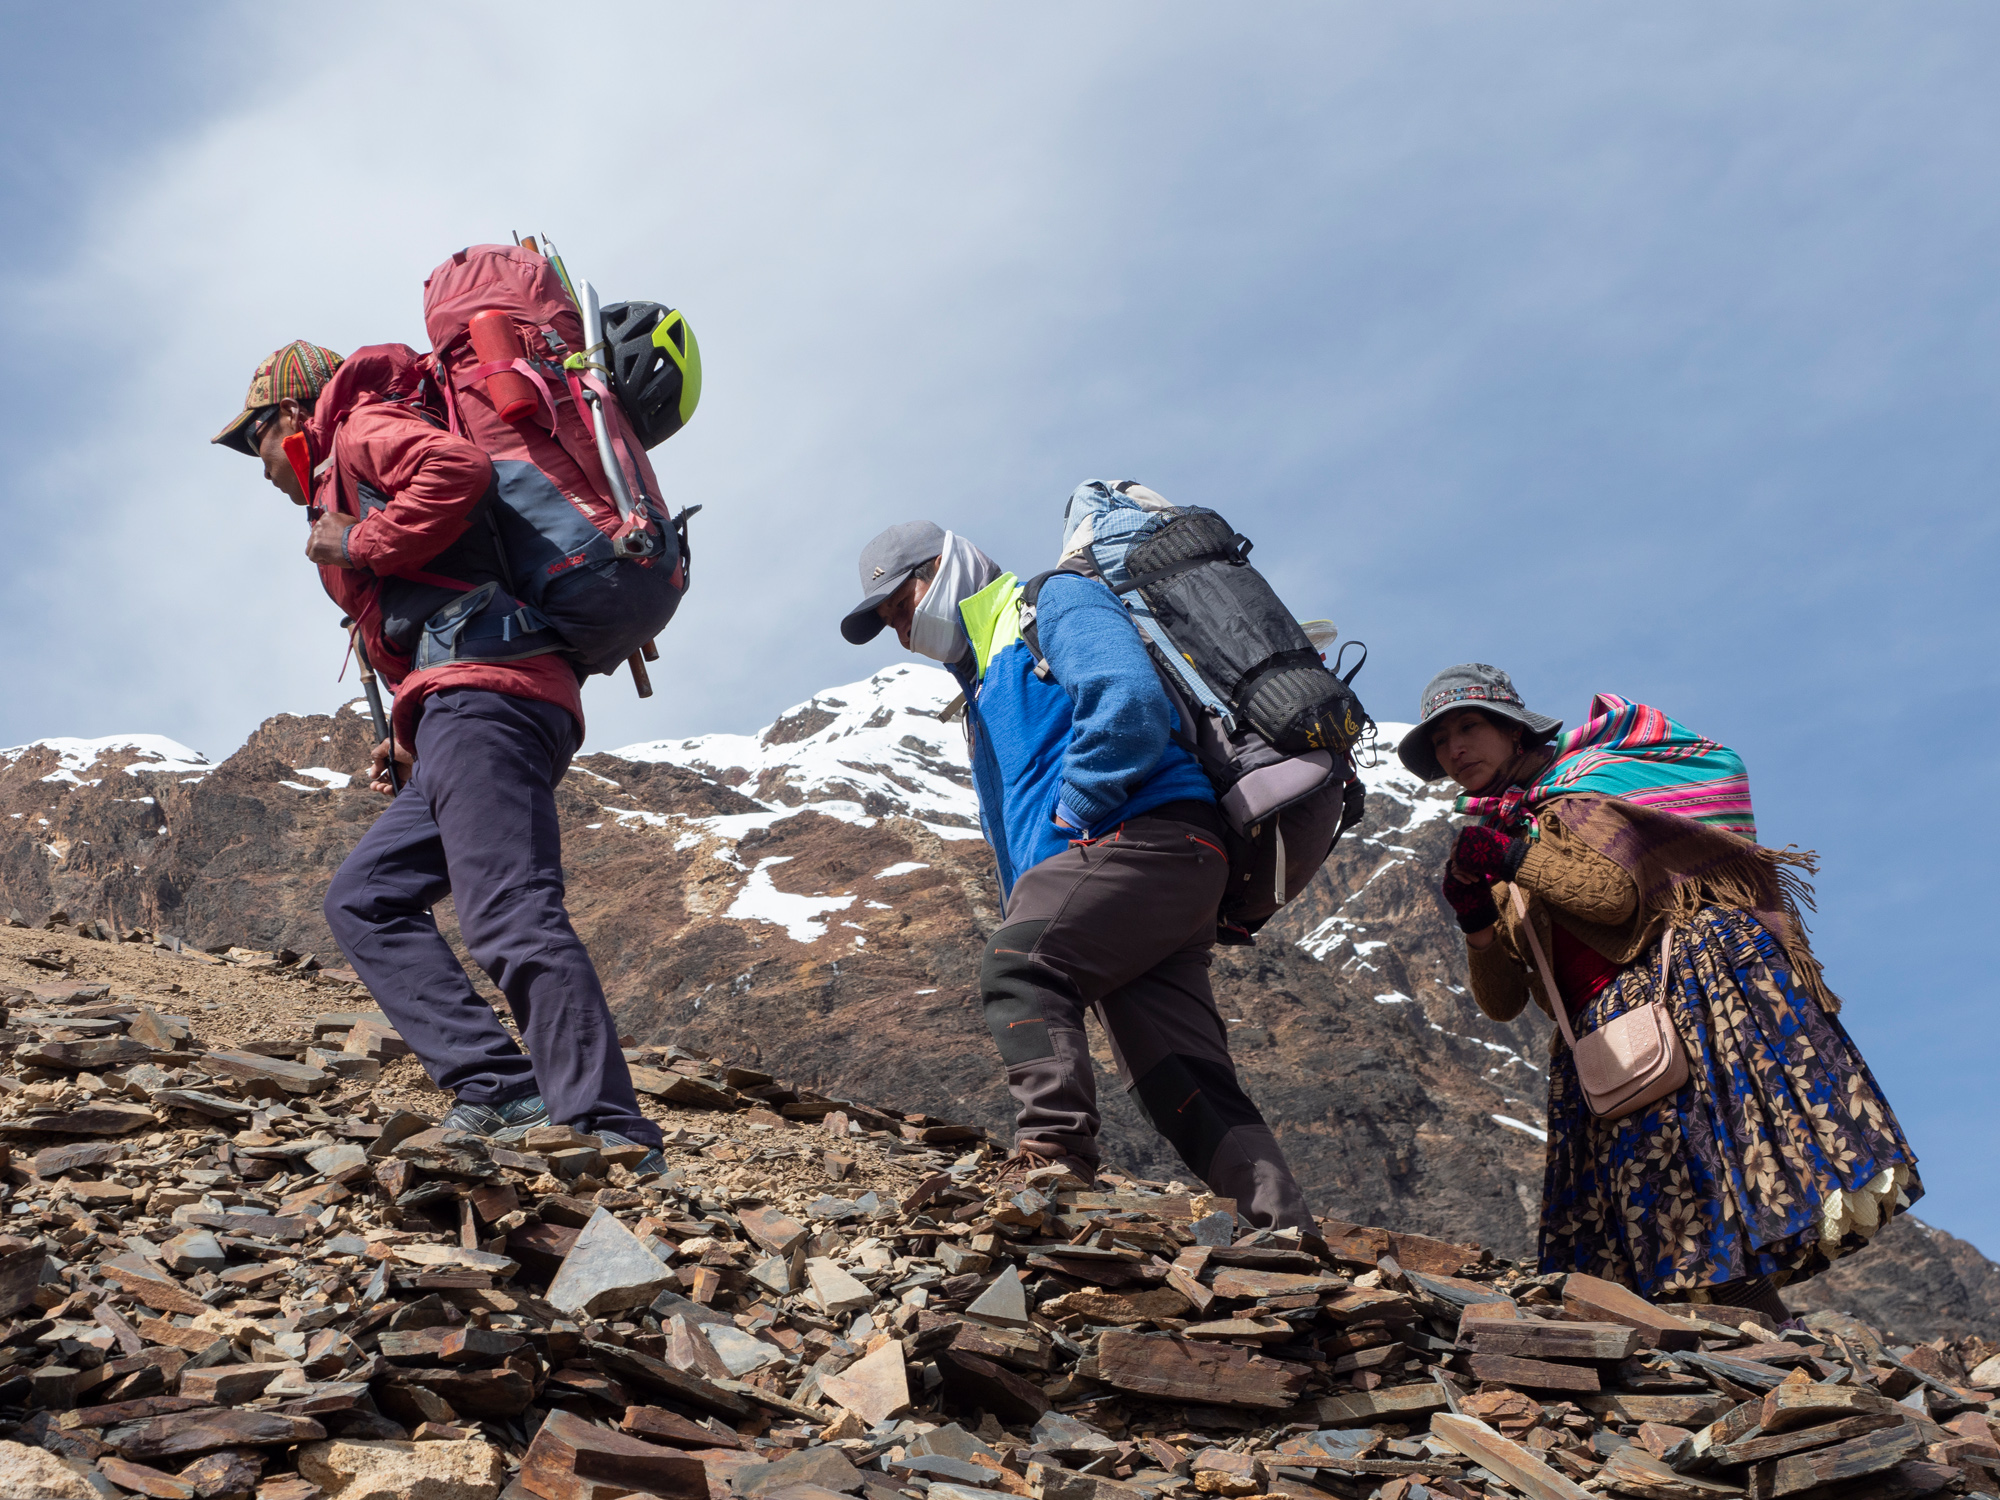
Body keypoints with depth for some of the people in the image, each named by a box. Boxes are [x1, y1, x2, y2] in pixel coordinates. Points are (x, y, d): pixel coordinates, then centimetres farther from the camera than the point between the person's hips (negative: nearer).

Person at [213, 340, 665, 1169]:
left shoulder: (364, 427, 10)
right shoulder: (348, 483, 37)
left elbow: (459, 469, -14)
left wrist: (358, 548, -4)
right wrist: (415, 729, 19)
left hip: (484, 694, -11)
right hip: (468, 708, 11)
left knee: (510, 915, -21)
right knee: (365, 899, 9)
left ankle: (606, 1133, -28)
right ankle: (503, 1091, -7)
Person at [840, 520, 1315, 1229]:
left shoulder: (1050, 602, 5)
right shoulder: (986, 685, 34)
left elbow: (1132, 703, -15)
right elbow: (1013, 819, 32)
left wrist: (1068, 813, -10)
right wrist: (1027, 892, 12)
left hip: (1144, 838, -10)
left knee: (1018, 964, -26)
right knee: (1187, 1086, 0)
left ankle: (1055, 1147, -37)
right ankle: (1287, 1230, -6)